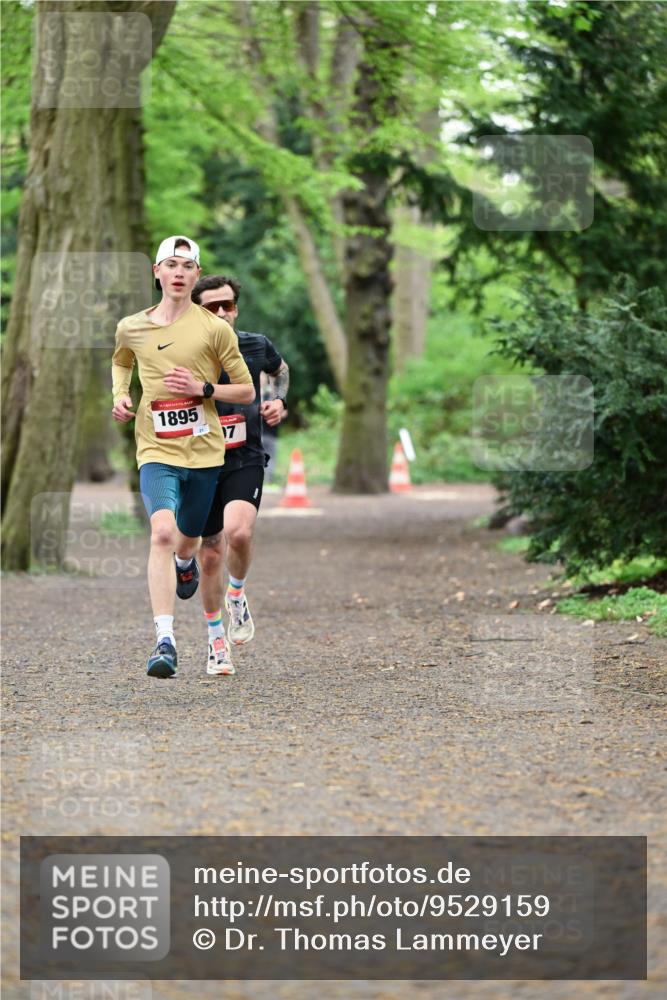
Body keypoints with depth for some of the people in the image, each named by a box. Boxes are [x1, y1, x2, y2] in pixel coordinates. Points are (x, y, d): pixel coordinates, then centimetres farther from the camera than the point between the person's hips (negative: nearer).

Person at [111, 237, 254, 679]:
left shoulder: (215, 328, -2)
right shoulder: (131, 328, 5)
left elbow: (247, 391, 2)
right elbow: (121, 361, 29)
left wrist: (203, 388, -13)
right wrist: (120, 396, 9)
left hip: (204, 450, 1)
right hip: (156, 450, 0)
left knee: (186, 542, 14)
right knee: (162, 532, -23)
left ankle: (186, 562, 57)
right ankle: (165, 642, -26)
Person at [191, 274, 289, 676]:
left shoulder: (257, 346, 0)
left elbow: (281, 370, 23)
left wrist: (279, 401, 6)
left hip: (245, 460, 0)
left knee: (238, 532, -28)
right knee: (211, 554, 6)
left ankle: (237, 594, 4)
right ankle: (217, 641, 23)